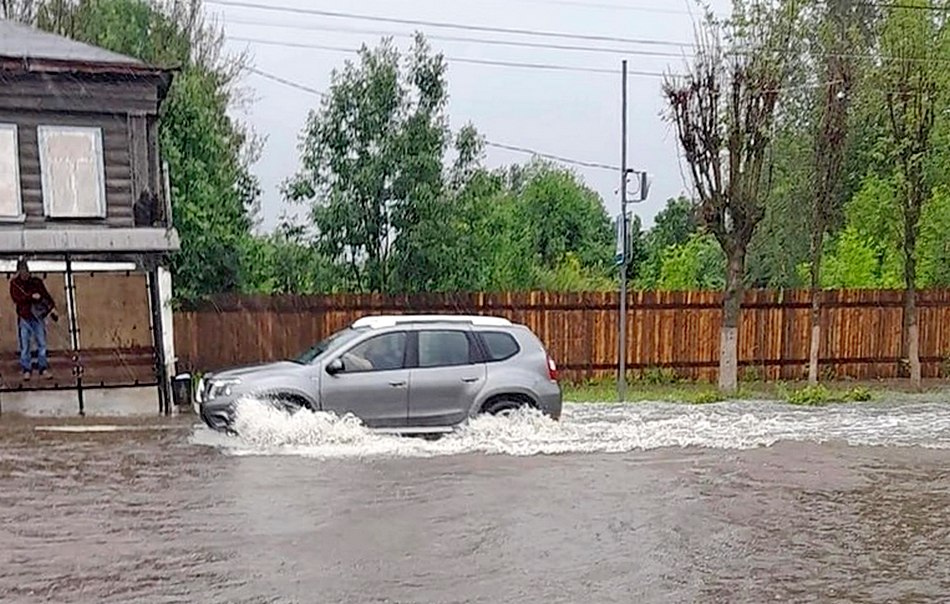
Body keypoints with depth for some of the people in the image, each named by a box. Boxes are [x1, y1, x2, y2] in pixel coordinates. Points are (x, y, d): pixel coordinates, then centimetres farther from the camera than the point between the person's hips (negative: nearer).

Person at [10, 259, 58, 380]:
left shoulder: (37, 282, 8)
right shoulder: (15, 283, 3)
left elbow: (46, 295, 3)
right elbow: (16, 298, -10)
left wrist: (52, 307, -11)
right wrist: (31, 296, -21)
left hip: (38, 316, 1)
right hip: (24, 317, -1)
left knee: (42, 343, 1)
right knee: (25, 345, 1)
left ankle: (43, 369, 7)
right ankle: (26, 370, 9)